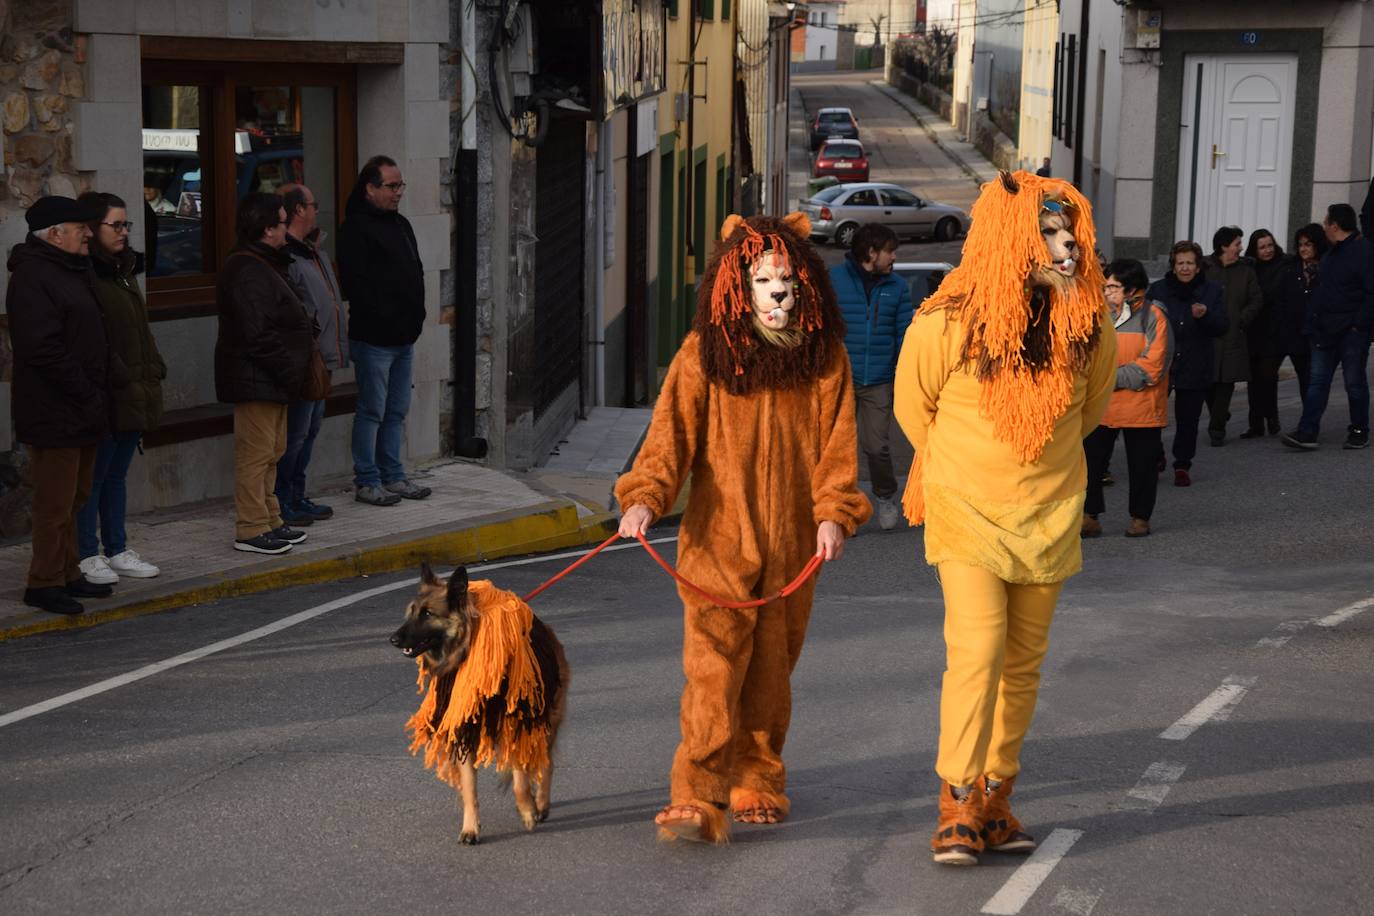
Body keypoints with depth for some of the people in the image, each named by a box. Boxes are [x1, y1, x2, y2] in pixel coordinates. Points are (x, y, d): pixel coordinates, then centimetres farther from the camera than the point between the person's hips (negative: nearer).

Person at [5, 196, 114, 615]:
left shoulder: (75, 271, 16)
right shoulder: (32, 277, -16)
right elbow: (42, 347, -24)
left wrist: (95, 394, 14)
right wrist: (85, 392, -19)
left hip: (82, 409, 10)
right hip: (54, 413, -10)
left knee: (73, 497, 16)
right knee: (56, 502, -5)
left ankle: (68, 574, 25)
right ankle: (44, 583, 3)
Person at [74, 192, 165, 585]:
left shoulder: (123, 270, 16)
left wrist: (153, 371, 11)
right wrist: (121, 377, -19)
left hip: (134, 396, 9)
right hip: (105, 397, -9)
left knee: (117, 474, 15)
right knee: (94, 475, -1)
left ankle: (117, 550, 22)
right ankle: (86, 556, 6)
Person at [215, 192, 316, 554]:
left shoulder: (263, 265, 16)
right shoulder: (248, 273, -19)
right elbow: (257, 335, -24)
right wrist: (288, 371, -19)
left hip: (270, 379, 11)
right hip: (256, 381, -11)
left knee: (271, 452, 17)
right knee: (256, 453, -6)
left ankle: (270, 520, 26)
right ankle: (251, 529, -2)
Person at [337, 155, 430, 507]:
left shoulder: (401, 225, 16)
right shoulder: (356, 228, -12)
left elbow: (416, 273, 24)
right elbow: (356, 283, -19)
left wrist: (416, 315, 12)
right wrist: (383, 317, -19)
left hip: (404, 337, 9)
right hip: (374, 337, -9)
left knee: (396, 411, 13)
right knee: (372, 411, -3)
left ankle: (393, 477, 21)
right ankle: (367, 482, 4)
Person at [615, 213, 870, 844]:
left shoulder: (824, 356, 4)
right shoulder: (705, 353, -4)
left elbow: (837, 442, 4)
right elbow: (673, 429, -10)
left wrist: (833, 512, -9)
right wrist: (646, 496, -25)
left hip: (792, 545, 3)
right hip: (719, 537, -2)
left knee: (771, 671, 12)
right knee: (714, 669, -11)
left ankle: (757, 781, 28)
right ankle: (696, 798, -12)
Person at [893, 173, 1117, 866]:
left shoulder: (1090, 326, -8)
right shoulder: (948, 324, -17)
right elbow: (913, 405, 4)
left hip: (1049, 510, 3)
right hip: (966, 509, -3)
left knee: (1023, 659, 8)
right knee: (976, 648, -13)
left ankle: (996, 796, 21)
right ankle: (956, 805, -5)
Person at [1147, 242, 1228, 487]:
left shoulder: (1211, 292, 3)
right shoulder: (1157, 290, 2)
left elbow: (1222, 327, -3)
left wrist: (1205, 315, -22)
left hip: (1194, 368, 0)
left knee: (1188, 419, 5)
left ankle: (1182, 465, 17)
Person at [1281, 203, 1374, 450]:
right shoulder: (1331, 252, 15)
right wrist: (1313, 323, 14)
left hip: (1351, 331, -8)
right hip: (1326, 332, 8)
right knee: (1317, 382, 2)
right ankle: (1307, 432, -1)